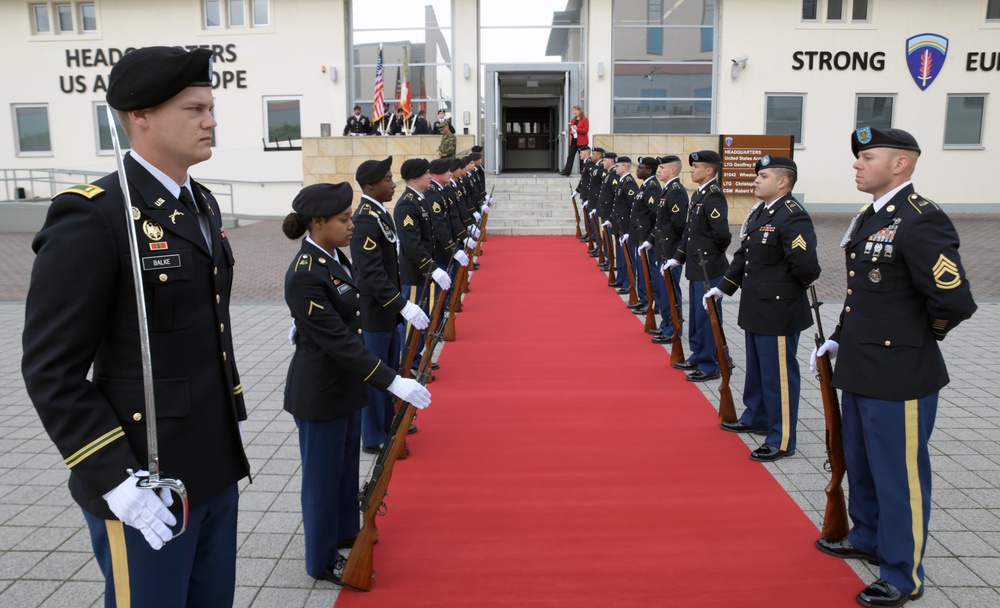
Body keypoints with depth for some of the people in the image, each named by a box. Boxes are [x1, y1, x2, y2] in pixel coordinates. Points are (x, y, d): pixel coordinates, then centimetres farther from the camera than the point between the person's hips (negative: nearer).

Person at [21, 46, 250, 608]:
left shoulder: (203, 204, 8)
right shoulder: (92, 217, -17)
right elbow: (52, 371, -16)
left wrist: (234, 421, 15)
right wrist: (113, 478, -19)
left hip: (217, 466, 8)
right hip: (148, 483, -7)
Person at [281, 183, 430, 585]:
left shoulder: (333, 256, 1)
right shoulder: (305, 275, -27)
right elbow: (339, 340, -29)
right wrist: (392, 382, -30)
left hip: (345, 383, 9)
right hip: (320, 392, -9)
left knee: (347, 466, 24)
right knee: (323, 475, 10)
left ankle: (346, 531, 46)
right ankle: (323, 562, 29)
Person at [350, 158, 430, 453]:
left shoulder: (379, 213, 8)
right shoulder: (366, 220, -22)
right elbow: (372, 274, -28)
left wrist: (398, 304, 18)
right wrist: (403, 305, -30)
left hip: (387, 308, 9)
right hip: (374, 310, -9)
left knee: (390, 367, 21)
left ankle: (388, 421, 38)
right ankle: (373, 438, 17)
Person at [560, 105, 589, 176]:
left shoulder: (585, 119, -3)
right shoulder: (573, 120, 16)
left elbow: (586, 130, -12)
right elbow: (570, 129, 20)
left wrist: (577, 129, -20)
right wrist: (571, 132, -4)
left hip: (581, 142, -6)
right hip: (573, 141, 6)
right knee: (570, 156, -1)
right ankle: (566, 171, -4)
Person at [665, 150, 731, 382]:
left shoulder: (714, 197, -17)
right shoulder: (698, 195, 13)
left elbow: (722, 233, -25)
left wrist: (716, 252, -7)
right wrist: (678, 257, 14)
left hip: (709, 269, -10)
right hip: (696, 267, 10)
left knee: (706, 316, -2)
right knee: (695, 315, 18)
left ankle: (710, 366, 9)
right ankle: (698, 357, 31)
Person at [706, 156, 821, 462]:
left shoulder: (794, 217, -20)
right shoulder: (758, 212, 11)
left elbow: (805, 265, -29)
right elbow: (743, 255, 16)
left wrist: (792, 285, -9)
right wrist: (723, 287, 12)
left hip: (779, 312, -10)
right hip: (756, 307, 10)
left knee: (779, 375, 1)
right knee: (756, 368, 23)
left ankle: (782, 440, 13)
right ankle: (756, 418, 41)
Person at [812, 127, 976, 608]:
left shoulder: (922, 221, -19)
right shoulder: (868, 218, 10)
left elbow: (955, 301, -23)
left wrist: (914, 336, -7)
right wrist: (839, 337, 13)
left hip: (899, 378, -9)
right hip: (860, 370, 9)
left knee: (899, 475, 6)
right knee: (860, 464, 23)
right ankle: (868, 538, 44)